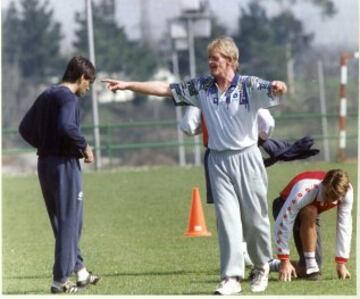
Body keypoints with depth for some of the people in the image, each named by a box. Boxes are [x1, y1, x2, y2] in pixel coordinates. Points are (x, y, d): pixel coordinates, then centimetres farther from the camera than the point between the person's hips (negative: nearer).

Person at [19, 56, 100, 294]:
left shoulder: (46, 96, 14)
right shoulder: (68, 97, -13)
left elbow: (25, 128, 16)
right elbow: (66, 126, -30)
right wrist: (85, 146, -16)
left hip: (44, 164, 9)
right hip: (65, 165, -9)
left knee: (62, 221, 17)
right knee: (69, 223, -2)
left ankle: (80, 270, 27)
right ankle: (60, 280, -2)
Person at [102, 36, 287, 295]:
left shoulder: (249, 86, -9)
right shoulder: (202, 86, 4)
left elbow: (272, 90, -25)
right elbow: (165, 89, 7)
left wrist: (278, 87, -50)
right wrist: (128, 85, 3)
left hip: (246, 158, -3)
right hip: (218, 160, 3)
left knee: (255, 218, 6)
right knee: (227, 218, -5)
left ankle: (262, 266, 29)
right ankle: (232, 277, -7)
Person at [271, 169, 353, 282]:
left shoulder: (346, 191, -29)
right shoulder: (305, 190, -42)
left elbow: (344, 227, -20)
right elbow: (282, 225, -38)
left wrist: (341, 263, -19)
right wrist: (284, 261, -35)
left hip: (310, 215, 5)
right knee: (310, 212, -40)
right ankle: (310, 267, -30)